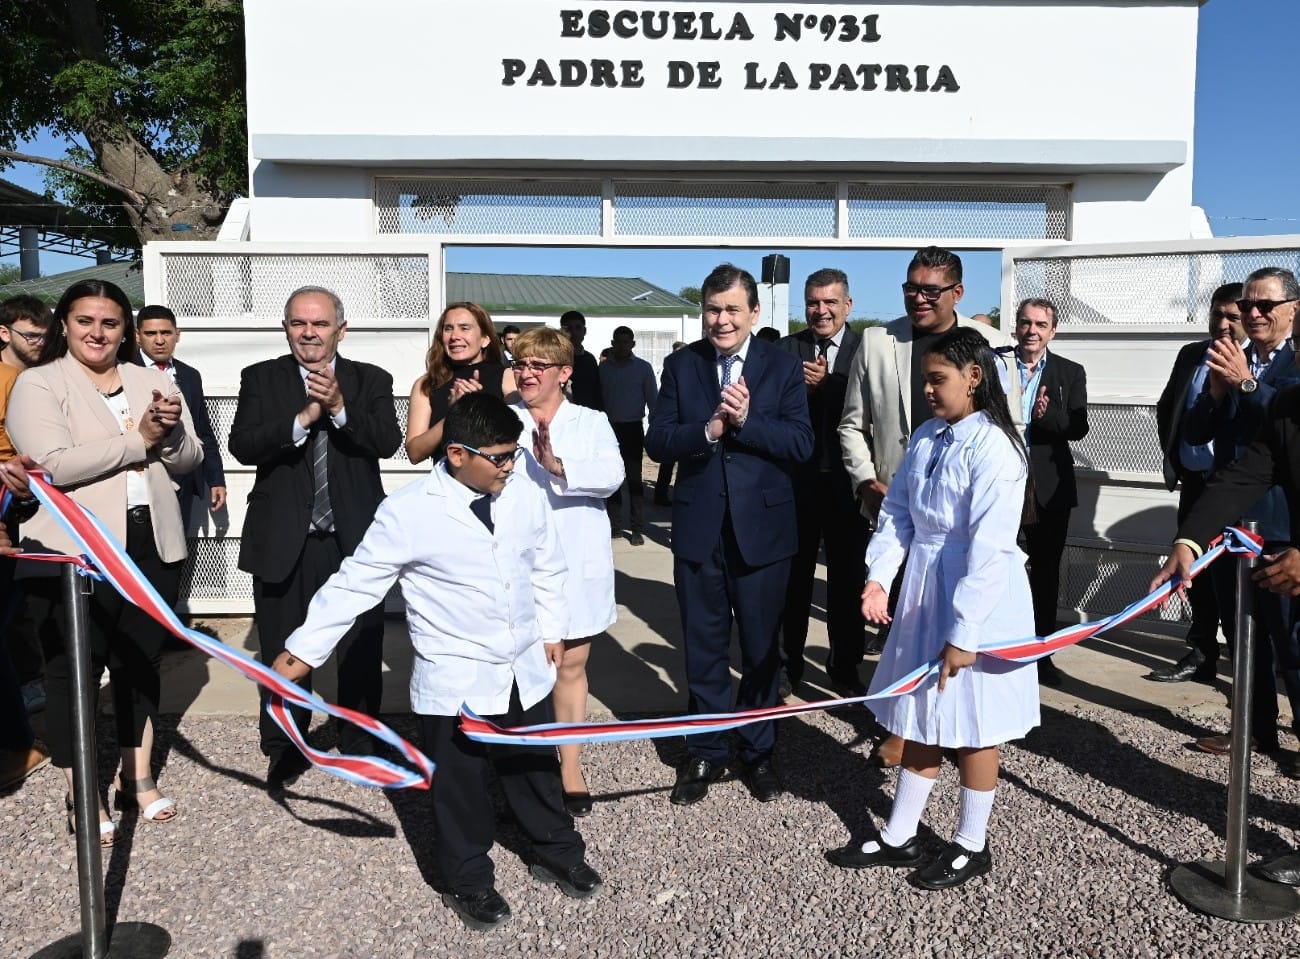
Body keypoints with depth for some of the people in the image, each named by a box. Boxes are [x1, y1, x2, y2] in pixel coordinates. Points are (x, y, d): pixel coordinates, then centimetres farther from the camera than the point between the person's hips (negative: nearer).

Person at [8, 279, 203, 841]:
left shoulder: (151, 382, 11)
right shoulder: (39, 384, -4)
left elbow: (187, 461, 7)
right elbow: (54, 463, -18)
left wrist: (172, 429, -14)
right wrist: (138, 439, -15)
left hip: (150, 546, 5)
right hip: (73, 551, -4)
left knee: (141, 662, 14)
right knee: (73, 670, 5)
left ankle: (137, 779, 30)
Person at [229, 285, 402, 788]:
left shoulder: (371, 381, 3)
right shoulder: (261, 378, 3)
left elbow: (388, 442, -13)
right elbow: (242, 445, -11)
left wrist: (340, 407, -26)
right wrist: (303, 417, -23)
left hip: (355, 539, 0)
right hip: (284, 540, 0)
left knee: (361, 652, 11)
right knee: (282, 654, 12)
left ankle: (358, 745, 32)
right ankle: (284, 751, 32)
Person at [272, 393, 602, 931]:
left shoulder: (525, 495, -5)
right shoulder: (409, 512, -18)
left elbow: (547, 569, 11)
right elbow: (355, 584, -12)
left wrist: (552, 630, 14)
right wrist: (304, 650, -9)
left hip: (525, 673, 4)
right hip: (453, 684, -4)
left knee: (535, 770, 22)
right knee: (460, 788, 13)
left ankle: (556, 853, 45)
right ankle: (467, 882, 35)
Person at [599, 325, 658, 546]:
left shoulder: (643, 368, 0)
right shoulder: (603, 368, 6)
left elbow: (652, 399, 1)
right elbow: (597, 399, 7)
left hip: (632, 428, -2)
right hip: (609, 428, 2)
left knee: (634, 478, -2)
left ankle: (637, 528, 1)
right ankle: (613, 523, 15)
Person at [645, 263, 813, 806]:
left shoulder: (783, 367, -1)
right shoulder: (681, 365, 3)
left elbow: (801, 444, -10)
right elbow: (657, 442, -5)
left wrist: (745, 420, -23)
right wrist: (708, 430, -21)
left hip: (763, 528, -1)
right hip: (699, 530, 1)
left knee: (761, 648, 12)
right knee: (703, 647, 12)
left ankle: (757, 752, 30)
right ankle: (704, 754, 28)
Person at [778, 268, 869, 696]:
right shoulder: (787, 349, 2)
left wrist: (825, 384, -21)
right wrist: (804, 388, -21)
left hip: (846, 481, -1)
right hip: (797, 479, 1)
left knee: (847, 576, 10)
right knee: (795, 573, 12)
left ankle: (845, 665, 25)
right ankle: (790, 658, 28)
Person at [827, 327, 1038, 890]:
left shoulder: (993, 447, -18)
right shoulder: (926, 438, 4)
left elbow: (991, 549, -22)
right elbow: (897, 514, 6)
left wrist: (964, 633, -21)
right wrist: (878, 576, -10)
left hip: (980, 599, -7)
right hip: (923, 590, 7)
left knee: (972, 726, 9)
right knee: (921, 718, 17)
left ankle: (971, 845, 29)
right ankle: (899, 837, 31)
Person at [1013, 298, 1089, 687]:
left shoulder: (1070, 373, 5)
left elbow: (1078, 427, -6)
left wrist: (1047, 416, -24)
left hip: (1049, 487, 1)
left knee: (1046, 571, 9)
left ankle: (1042, 651, 22)